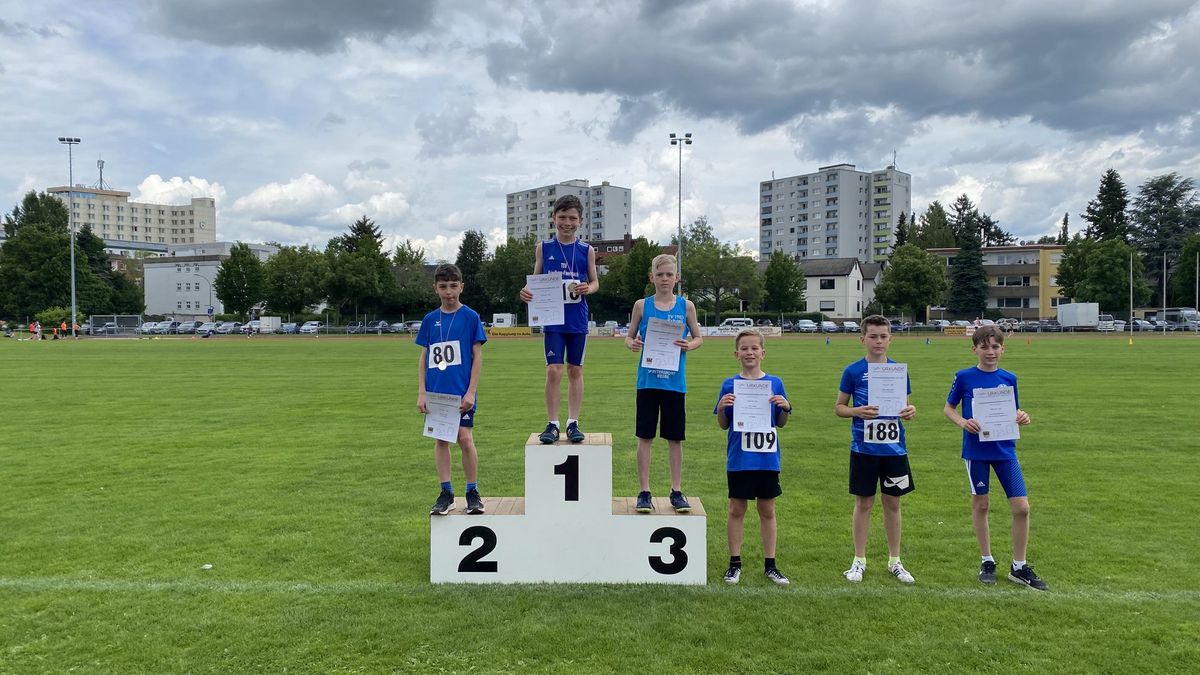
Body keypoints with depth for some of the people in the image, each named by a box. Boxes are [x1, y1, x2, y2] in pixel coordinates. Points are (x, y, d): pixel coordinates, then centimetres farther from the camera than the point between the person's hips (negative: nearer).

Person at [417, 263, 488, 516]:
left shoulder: (470, 317, -1)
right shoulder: (430, 320, 8)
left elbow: (477, 356, -2)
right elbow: (423, 358, 10)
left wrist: (471, 392, -9)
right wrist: (421, 393, 3)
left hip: (461, 392, -3)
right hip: (436, 392, 3)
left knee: (465, 438, -5)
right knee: (440, 439, 7)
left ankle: (473, 492, 9)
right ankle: (446, 493, 16)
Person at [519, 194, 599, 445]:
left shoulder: (587, 250, 3)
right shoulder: (543, 248, 3)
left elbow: (595, 282, 7)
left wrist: (587, 288, -15)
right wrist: (527, 291, -13)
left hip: (578, 320, 1)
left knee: (575, 370, 8)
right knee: (553, 371, -4)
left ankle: (573, 422, 17)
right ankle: (552, 424, 6)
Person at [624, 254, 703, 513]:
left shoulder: (686, 306, 3)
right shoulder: (642, 305, 2)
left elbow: (698, 338, 9)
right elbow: (629, 337, 8)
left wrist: (689, 345, -13)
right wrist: (632, 344, -15)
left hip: (675, 381, 1)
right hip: (648, 380, 0)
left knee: (675, 437, 8)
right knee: (645, 436, 3)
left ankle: (676, 491, 20)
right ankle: (644, 492, 13)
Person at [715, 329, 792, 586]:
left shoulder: (774, 383, 2)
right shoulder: (730, 385, -1)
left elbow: (781, 423, 7)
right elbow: (723, 425, 2)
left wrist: (785, 407, -13)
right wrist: (721, 407, -17)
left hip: (767, 459, 1)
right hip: (739, 459, -1)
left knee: (767, 510, 10)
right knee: (736, 510, 7)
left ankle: (770, 564, 22)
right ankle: (735, 563, 19)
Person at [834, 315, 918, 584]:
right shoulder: (853, 371, -4)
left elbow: (905, 404, 10)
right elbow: (839, 407, 0)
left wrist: (910, 411, -12)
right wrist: (858, 412, -19)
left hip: (894, 448, 2)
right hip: (864, 448, -2)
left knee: (893, 503, 11)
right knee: (864, 503, 7)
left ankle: (895, 561, 25)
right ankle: (859, 560, 20)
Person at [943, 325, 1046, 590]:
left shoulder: (1009, 378, 3)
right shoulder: (964, 377, -4)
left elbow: (1014, 412, 10)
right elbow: (948, 408, 3)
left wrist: (1022, 417, -12)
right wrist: (963, 422, -16)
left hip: (1005, 450, 2)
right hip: (976, 450, -2)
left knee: (1021, 507, -2)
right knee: (980, 504, 9)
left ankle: (1019, 567, 14)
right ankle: (987, 561, 26)